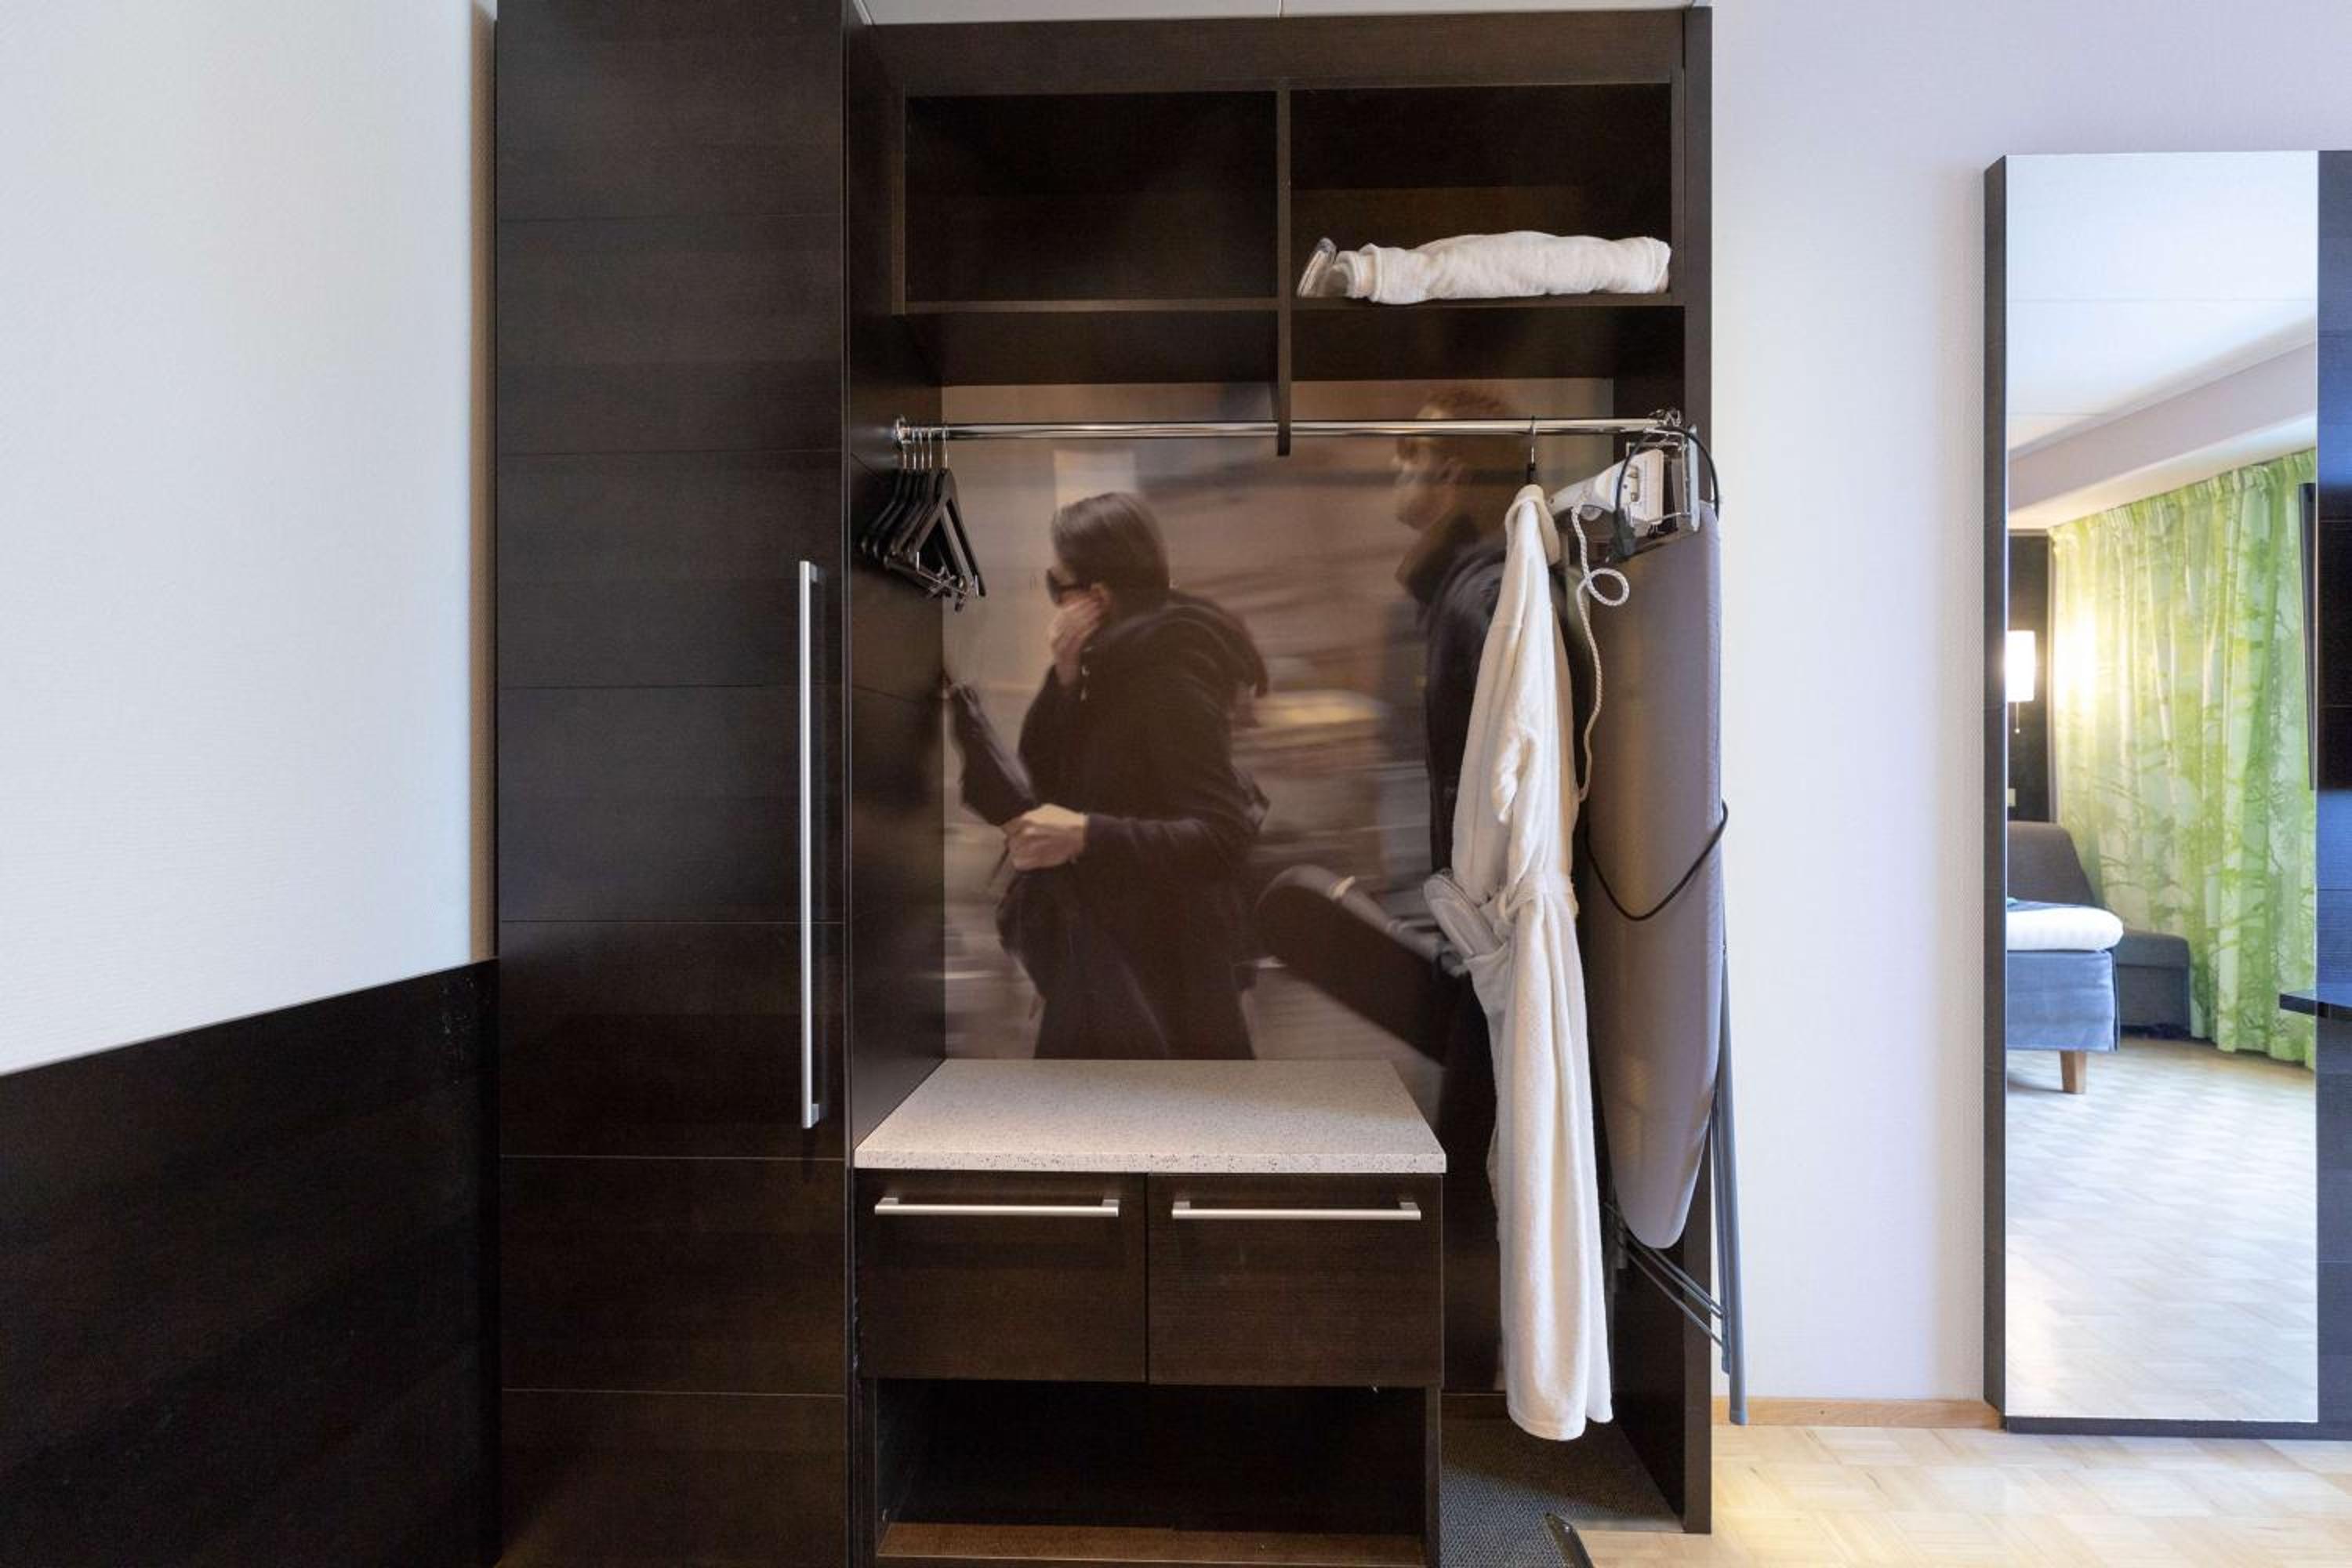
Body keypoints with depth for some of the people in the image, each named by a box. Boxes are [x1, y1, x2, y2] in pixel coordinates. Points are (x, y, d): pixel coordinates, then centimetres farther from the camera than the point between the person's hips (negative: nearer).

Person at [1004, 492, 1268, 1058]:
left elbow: (1225, 839, -27)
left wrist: (1083, 835, -33)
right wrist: (1065, 676, -12)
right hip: (1108, 936, 9)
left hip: (1161, 958, -9)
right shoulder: (1116, 660, 4)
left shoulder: (1170, 682, -22)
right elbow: (1040, 769, 4)